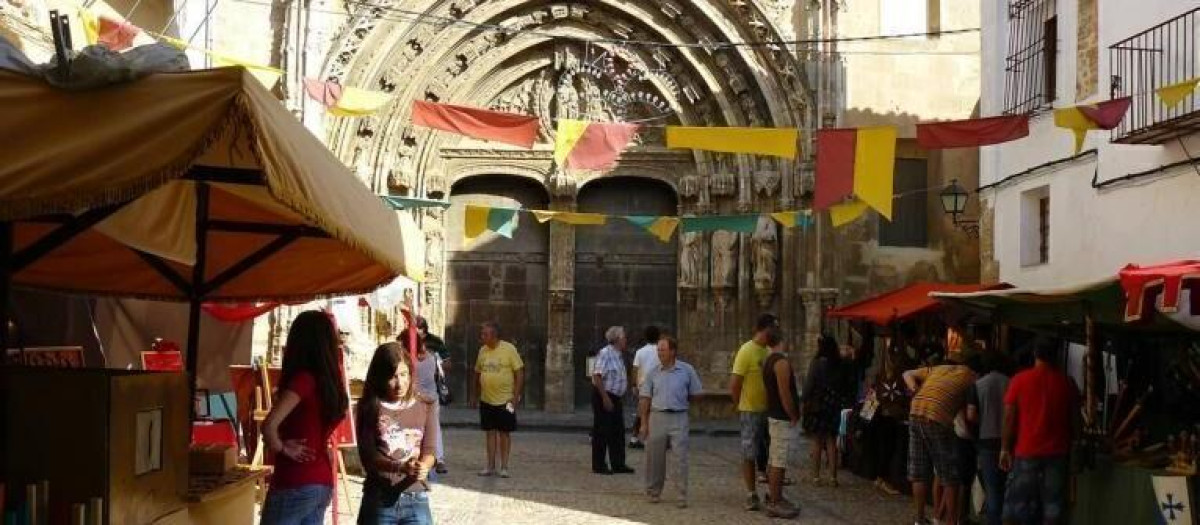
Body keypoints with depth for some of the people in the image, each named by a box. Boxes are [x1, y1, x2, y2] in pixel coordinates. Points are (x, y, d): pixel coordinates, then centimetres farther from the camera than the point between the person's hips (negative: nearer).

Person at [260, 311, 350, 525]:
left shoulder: (304, 379, -15)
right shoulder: (332, 381, 7)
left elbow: (269, 425, -27)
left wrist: (281, 447, -10)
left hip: (295, 485, -8)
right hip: (323, 484, 8)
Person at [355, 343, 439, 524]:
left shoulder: (425, 406, 5)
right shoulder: (370, 408, -2)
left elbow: (430, 450, 0)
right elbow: (368, 456, -9)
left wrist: (422, 467, -24)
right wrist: (401, 467, -26)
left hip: (417, 500, 1)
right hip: (379, 500, -1)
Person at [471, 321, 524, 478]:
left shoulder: (509, 349, -9)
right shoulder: (483, 350, 6)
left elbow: (520, 372, -9)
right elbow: (478, 373, 15)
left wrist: (516, 396, -14)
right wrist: (476, 396, 14)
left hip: (505, 400, -4)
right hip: (487, 400, 5)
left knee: (504, 432, 2)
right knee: (491, 432, 7)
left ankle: (504, 467, 8)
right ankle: (491, 467, 12)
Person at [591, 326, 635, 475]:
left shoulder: (619, 356, 12)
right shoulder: (605, 354, -16)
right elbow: (597, 376, -22)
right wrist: (605, 398, -23)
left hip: (615, 397, 9)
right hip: (603, 397, -9)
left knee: (618, 431, 11)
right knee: (601, 431, -3)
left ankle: (618, 464, 18)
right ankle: (598, 466, 4)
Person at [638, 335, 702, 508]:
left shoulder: (687, 370, -1)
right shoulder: (653, 372, 4)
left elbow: (694, 395, 9)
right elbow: (645, 399, 6)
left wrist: (679, 404, 8)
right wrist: (644, 423, 2)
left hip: (678, 418, -2)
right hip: (657, 417, 2)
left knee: (681, 458, -4)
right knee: (654, 457, 6)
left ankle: (682, 495, 2)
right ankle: (654, 492, 19)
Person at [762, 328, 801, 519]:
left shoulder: (768, 361, 13)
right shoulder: (781, 362, -18)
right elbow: (785, 393, -22)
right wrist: (793, 417, -13)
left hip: (774, 415, 10)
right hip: (783, 419, -10)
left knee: (775, 460, 15)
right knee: (779, 462, -7)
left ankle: (774, 497, 22)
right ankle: (775, 503, -6)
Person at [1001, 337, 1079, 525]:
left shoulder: (1020, 380, -4)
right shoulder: (1066, 382, 1)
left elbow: (1009, 418, -5)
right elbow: (1075, 419, 7)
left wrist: (1005, 449, 1)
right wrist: (1070, 446, 19)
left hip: (1025, 452, -1)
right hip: (1057, 452, 2)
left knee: (1016, 507, 5)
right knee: (1053, 508, 4)